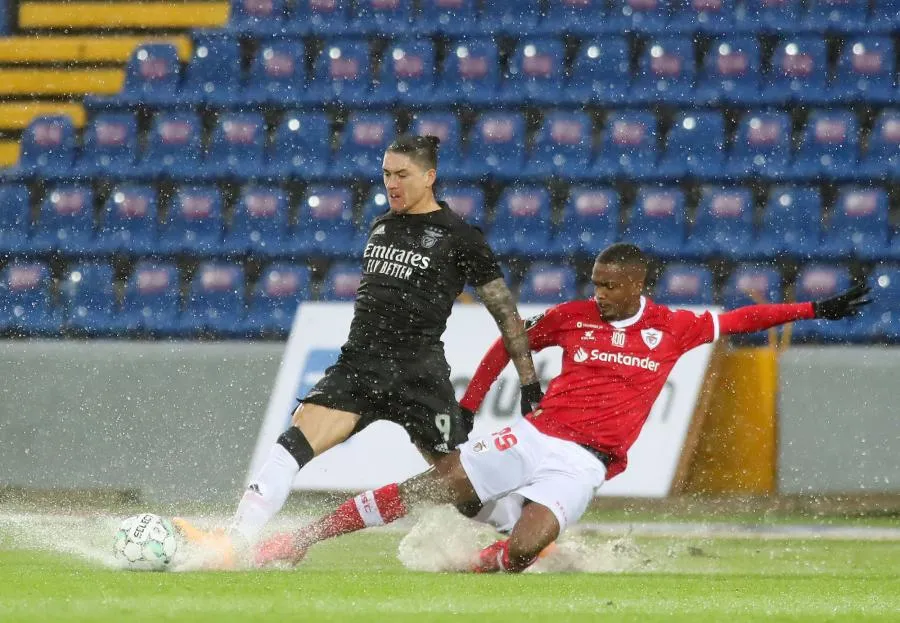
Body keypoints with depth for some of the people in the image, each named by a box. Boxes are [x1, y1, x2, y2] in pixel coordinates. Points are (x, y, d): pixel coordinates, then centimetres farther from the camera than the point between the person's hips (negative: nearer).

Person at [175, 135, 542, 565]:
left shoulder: (459, 237, -3)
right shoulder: (380, 227, 16)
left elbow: (505, 310, 1)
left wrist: (529, 382, 0)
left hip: (420, 376, -5)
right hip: (359, 364, 5)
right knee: (296, 439, -17)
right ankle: (232, 543, -28)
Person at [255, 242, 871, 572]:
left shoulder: (671, 329, 5)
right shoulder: (573, 317, 7)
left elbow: (740, 319, 10)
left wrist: (816, 309, 6)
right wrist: (467, 406, 18)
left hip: (584, 463, -1)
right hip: (536, 436, 1)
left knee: (525, 548, -28)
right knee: (430, 486, -11)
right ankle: (301, 539, -5)